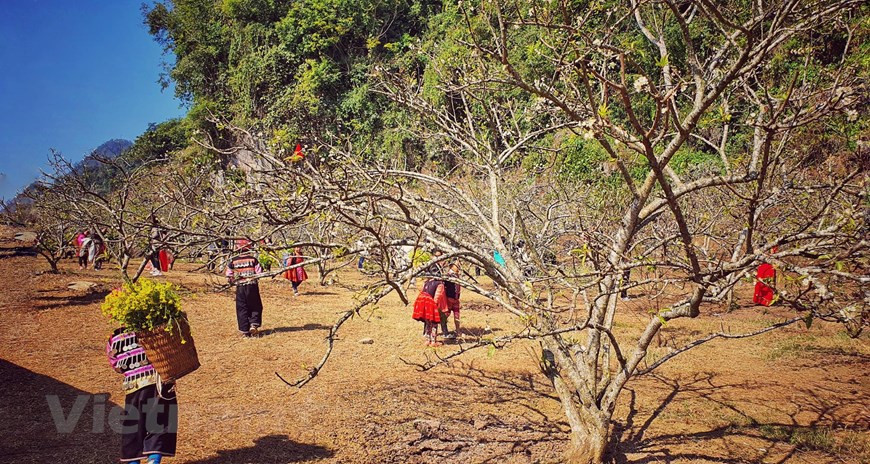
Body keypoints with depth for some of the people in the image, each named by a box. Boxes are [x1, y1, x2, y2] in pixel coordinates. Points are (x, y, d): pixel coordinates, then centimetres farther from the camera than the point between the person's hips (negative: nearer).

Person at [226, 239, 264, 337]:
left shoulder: (233, 261, -1)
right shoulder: (253, 259, -5)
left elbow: (229, 277, 0)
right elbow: (259, 273, -7)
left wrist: (233, 283, 18)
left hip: (240, 288, 1)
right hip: (252, 286, -1)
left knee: (242, 309, 8)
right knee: (255, 307, 15)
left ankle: (245, 331, 7)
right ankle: (254, 324, -2)